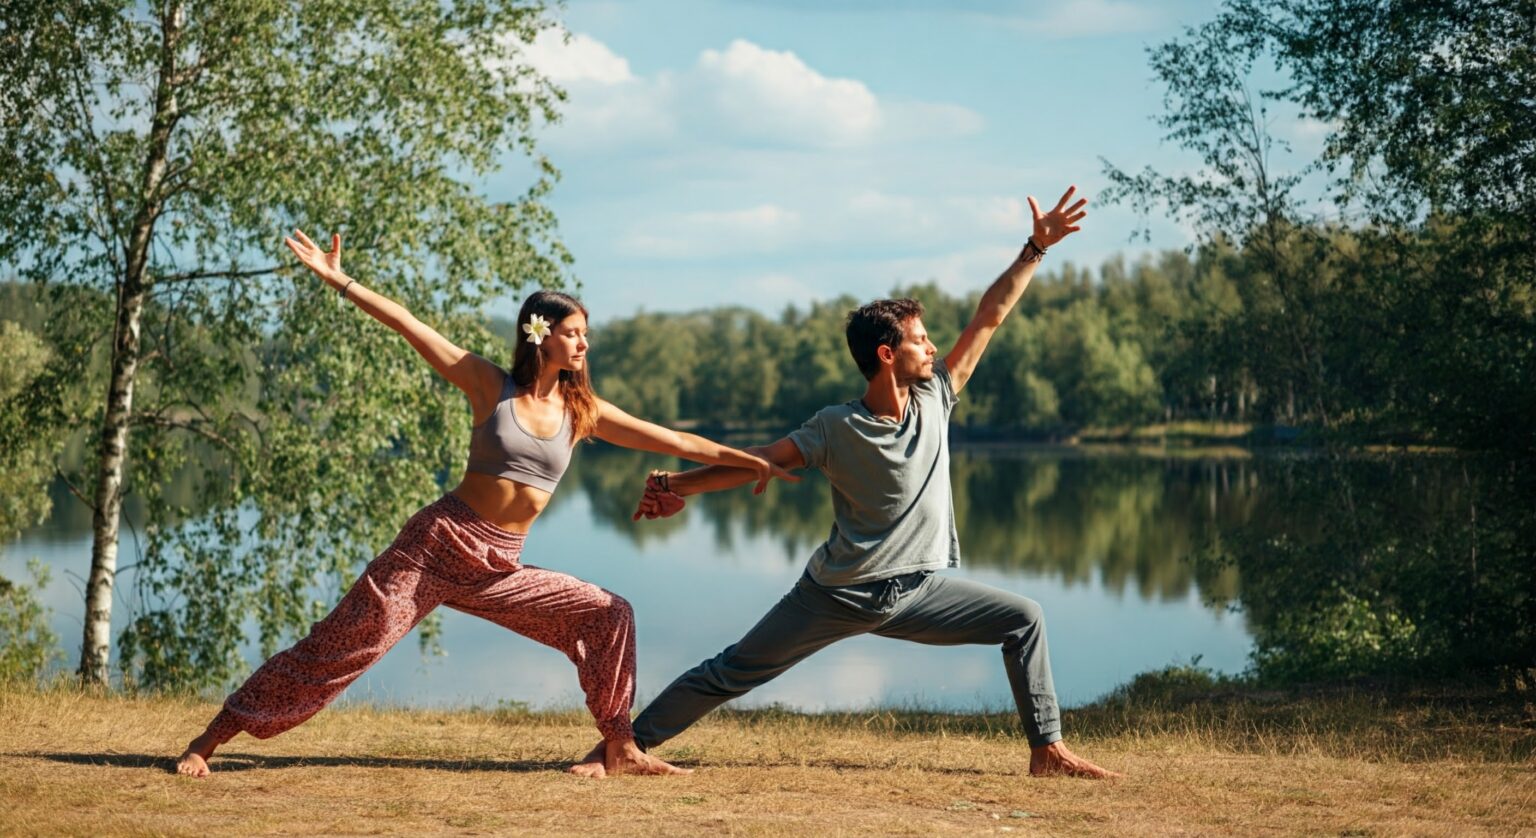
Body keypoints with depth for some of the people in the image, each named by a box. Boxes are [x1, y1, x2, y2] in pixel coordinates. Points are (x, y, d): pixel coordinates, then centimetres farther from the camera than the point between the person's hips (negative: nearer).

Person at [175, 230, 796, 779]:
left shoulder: (582, 411, 6)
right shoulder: (490, 385, -3)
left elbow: (674, 442, 8)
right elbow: (407, 324, -7)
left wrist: (754, 462, 8)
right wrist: (338, 280, -12)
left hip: (500, 570, 5)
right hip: (438, 545, -5)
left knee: (608, 617, -2)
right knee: (339, 647, -10)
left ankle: (619, 749, 7)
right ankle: (209, 740, -2)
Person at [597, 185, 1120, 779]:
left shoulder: (935, 399, -2)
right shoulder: (837, 428, -13)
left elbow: (990, 315, 0)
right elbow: (761, 461, -8)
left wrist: (1037, 248, -1)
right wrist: (678, 485, -13)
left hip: (916, 592, 4)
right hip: (837, 595, -4)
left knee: (1023, 619, -2)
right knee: (730, 674, -2)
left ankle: (1047, 749, 5)